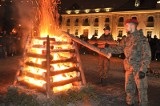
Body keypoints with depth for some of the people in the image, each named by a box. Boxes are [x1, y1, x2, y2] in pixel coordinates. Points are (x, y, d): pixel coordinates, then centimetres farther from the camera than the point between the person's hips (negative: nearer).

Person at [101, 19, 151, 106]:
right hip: (129, 68, 7)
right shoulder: (127, 39, 9)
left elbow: (147, 56, -15)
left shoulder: (142, 39, -12)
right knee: (129, 88, 16)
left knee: (142, 89, 1)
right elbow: (118, 49, 14)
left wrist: (143, 70, -21)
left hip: (139, 69, -7)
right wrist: (104, 50, 10)